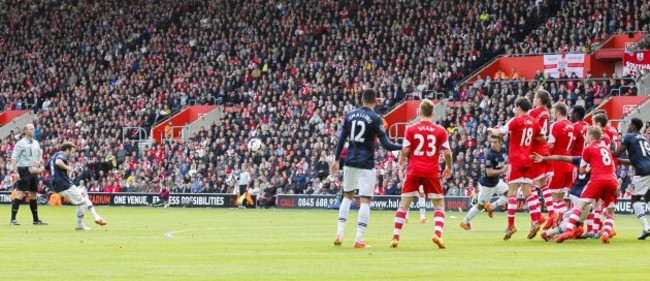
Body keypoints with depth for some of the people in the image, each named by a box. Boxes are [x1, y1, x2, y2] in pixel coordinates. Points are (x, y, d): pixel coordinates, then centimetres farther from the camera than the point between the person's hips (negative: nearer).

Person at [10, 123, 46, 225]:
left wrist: (39, 161, 0)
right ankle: (13, 219, -10)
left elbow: (40, 154, 23)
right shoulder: (20, 143, -7)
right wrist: (15, 171, -19)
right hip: (24, 170, -7)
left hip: (33, 171, 7)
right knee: (20, 194, -11)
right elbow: (14, 158, -10)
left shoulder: (36, 143, 13)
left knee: (33, 195, 12)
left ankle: (36, 219, 19)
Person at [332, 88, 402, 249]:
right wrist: (404, 147, 0)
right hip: (366, 164, -5)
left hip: (350, 162, 5)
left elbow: (342, 139, 9)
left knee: (347, 196, 20)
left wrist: (336, 160, 16)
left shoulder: (350, 115, 6)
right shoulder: (375, 119, -8)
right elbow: (386, 145, -12)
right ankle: (359, 240, -6)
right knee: (365, 200, -1)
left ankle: (339, 234, 11)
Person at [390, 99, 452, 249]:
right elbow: (447, 152, -3)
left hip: (414, 170, 0)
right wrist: (448, 168, 14)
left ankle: (395, 237, 3)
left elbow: (405, 151, -4)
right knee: (439, 205, 9)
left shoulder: (411, 129, -1)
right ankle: (437, 233, -12)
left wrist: (402, 160, 18)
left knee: (403, 204, 9)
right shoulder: (440, 131, 0)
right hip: (432, 172, 0)